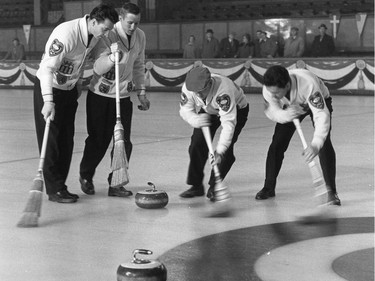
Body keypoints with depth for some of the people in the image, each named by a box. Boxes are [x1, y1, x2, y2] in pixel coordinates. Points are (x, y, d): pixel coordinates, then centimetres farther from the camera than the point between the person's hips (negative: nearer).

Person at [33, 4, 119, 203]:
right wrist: (48, 101, -41)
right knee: (51, 140, -4)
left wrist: (78, 84, 13)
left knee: (66, 140, 9)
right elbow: (47, 67, -34)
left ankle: (60, 185, 17)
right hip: (49, 88, -8)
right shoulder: (66, 34, -30)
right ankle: (54, 189, 1)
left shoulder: (94, 36, -4)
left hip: (69, 90, 8)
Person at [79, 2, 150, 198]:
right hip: (100, 96, -5)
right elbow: (98, 68, -24)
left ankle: (116, 184, 11)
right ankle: (86, 176, 28)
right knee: (98, 141, 3)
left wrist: (141, 91, 11)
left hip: (124, 96, 5)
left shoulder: (140, 37, 1)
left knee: (124, 143, -1)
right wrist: (112, 56, -41)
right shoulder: (108, 36, -17)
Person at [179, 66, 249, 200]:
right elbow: (185, 109, -13)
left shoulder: (223, 90, -46)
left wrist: (219, 151, -53)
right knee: (197, 144, -7)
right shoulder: (187, 87, -30)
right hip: (209, 111, 5)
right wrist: (195, 119, -37)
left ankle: (214, 186, 0)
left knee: (226, 150, -18)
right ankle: (196, 186, 7)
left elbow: (228, 122, -47)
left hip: (237, 109, -5)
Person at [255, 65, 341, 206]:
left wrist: (315, 144, -61)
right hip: (291, 107, 4)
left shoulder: (308, 84, -47)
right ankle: (269, 188, 10)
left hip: (320, 102, -3)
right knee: (278, 143, -5)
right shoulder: (269, 89, -34)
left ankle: (331, 191, -11)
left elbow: (321, 115, -48)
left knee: (324, 143, -21)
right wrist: (285, 115, -45)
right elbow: (271, 111, -19)